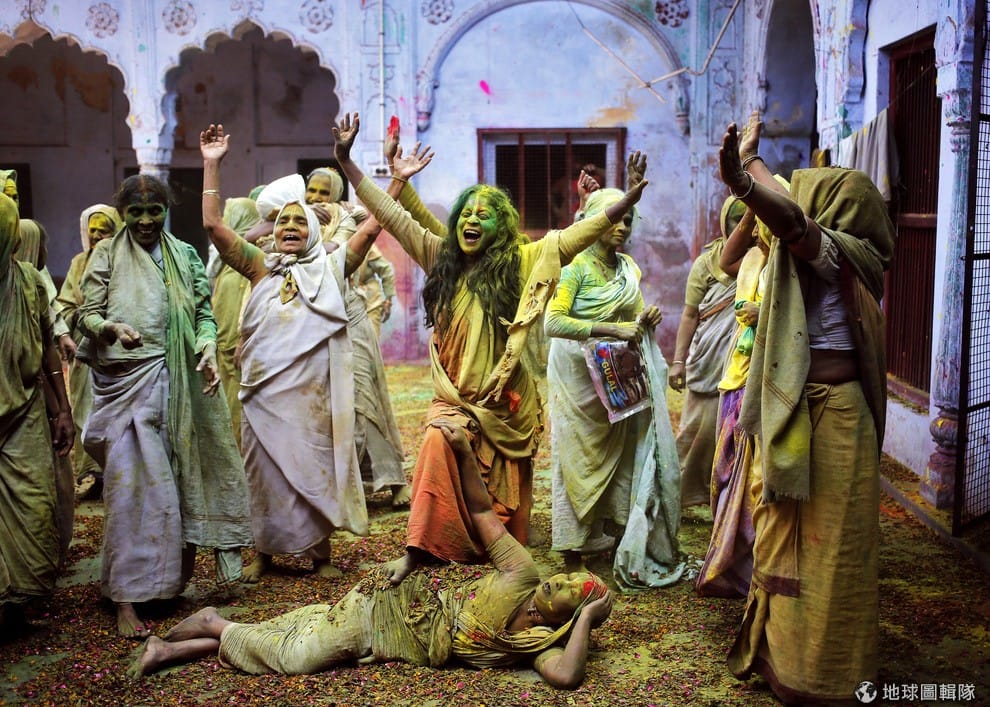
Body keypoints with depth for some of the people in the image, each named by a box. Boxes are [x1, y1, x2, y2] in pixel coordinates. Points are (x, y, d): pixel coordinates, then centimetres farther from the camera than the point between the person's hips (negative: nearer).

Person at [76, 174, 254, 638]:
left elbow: (203, 313, 10)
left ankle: (171, 578, 21)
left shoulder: (185, 256, 14)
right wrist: (112, 328, -21)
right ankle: (126, 600, -2)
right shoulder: (107, 254, 7)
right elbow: (87, 313, 1)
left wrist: (208, 350, -10)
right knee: (128, 484, -6)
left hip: (177, 381, 3)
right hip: (124, 379, -2)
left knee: (179, 477, 5)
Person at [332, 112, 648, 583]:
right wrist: (345, 161, 0)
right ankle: (419, 548, -16)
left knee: (506, 479, 10)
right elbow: (391, 215, 3)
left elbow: (577, 236, -11)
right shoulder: (441, 257, 3)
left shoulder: (522, 261, -4)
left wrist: (629, 198, -22)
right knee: (439, 446, -24)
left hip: (505, 398, -1)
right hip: (454, 393, 1)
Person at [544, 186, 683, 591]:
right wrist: (612, 329, -27)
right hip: (579, 374, -6)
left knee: (619, 457, 7)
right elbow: (553, 323, -22)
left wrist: (644, 321, -4)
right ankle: (573, 556, 8)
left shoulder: (629, 268, 10)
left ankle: (594, 533, 22)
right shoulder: (576, 266, -11)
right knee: (579, 460, -1)